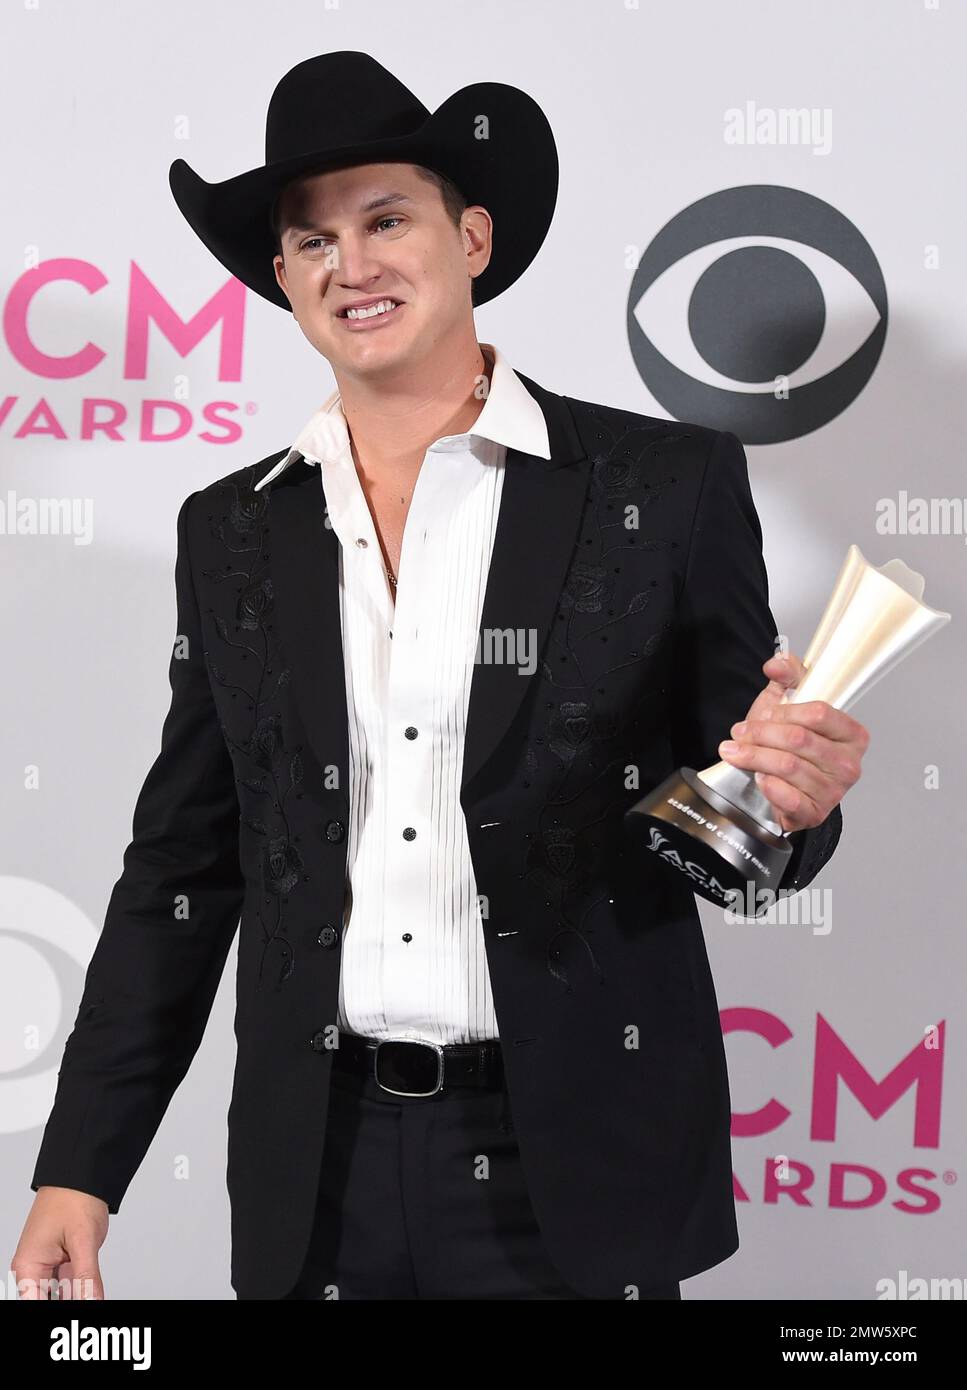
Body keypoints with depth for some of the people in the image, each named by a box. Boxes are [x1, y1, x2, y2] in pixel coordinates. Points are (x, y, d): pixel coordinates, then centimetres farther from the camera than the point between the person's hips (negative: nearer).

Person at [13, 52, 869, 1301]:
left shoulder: (670, 483, -4)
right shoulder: (233, 532, 4)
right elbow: (182, 869, 8)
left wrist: (793, 798, -23)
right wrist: (80, 1166, 6)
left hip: (579, 1165, -2)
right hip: (315, 1181, 3)